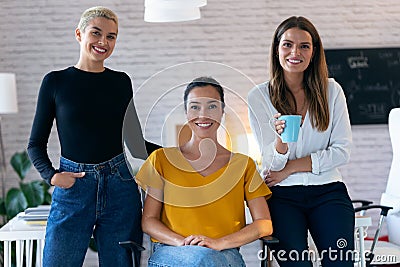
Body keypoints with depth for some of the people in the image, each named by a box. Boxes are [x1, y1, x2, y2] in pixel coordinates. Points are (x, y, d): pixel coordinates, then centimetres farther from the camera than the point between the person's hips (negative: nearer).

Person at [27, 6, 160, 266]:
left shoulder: (121, 82, 9)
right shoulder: (56, 82, 3)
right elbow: (36, 144, 6)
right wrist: (51, 175, -12)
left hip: (121, 186, 2)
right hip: (73, 188, -2)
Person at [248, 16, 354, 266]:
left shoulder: (331, 90, 8)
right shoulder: (259, 96, 3)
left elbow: (342, 151, 2)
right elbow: (273, 163, -2)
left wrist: (290, 167, -6)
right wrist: (281, 138, -25)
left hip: (328, 190, 1)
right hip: (282, 195, -1)